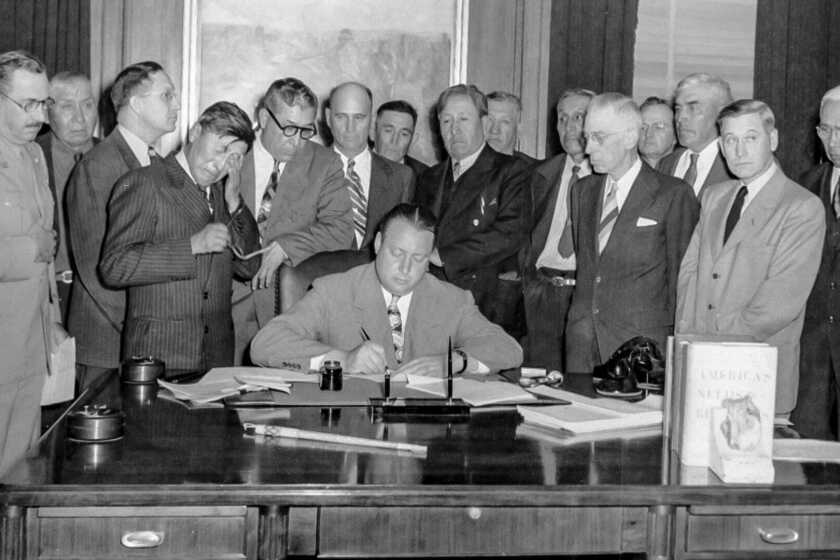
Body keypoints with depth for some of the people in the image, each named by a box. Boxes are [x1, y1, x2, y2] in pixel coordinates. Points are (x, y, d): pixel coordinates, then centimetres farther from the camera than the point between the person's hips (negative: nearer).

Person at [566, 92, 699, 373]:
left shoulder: (674, 195, -4)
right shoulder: (582, 190, 15)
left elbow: (681, 274, -3)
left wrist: (673, 347, -3)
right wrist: (579, 319, 12)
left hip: (641, 341, -5)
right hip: (582, 339, 5)